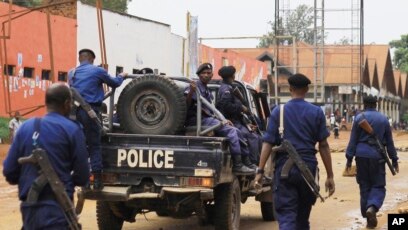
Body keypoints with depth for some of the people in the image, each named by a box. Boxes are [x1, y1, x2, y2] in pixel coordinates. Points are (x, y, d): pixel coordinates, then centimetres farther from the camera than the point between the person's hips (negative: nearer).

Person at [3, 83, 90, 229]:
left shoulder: (25, 127, 6)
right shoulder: (72, 129, -6)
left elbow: (9, 171, 7)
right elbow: (82, 177, -4)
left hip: (29, 207, 5)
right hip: (58, 207, -5)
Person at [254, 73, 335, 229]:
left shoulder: (278, 111, 1)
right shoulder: (316, 112, 3)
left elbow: (268, 143, -6)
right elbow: (323, 146, 1)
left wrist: (260, 170, -4)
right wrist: (330, 176, 4)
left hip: (284, 168, -2)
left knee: (286, 216, -4)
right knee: (303, 215, 18)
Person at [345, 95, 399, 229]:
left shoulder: (359, 118, 0)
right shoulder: (383, 119, 4)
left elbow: (353, 140, -2)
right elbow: (389, 142, 8)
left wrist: (349, 158, 0)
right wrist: (394, 160, 14)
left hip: (362, 155, 0)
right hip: (377, 156, 0)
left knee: (365, 186, 9)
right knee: (378, 185, 7)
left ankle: (370, 218, 10)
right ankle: (372, 207, -21)